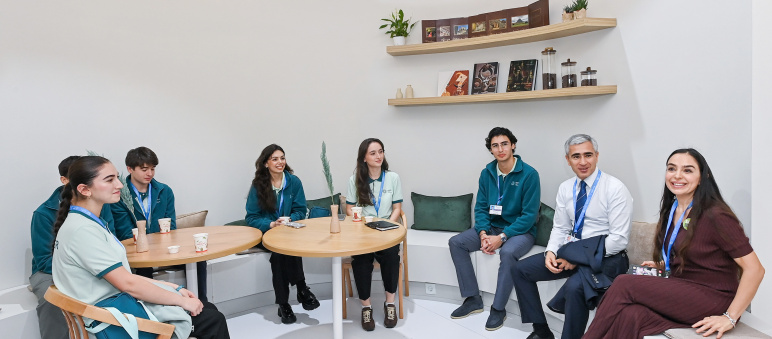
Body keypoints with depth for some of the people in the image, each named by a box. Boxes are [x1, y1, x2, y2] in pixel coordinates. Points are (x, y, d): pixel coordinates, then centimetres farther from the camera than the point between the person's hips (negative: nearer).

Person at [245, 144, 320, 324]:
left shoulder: (294, 182, 1)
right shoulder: (258, 186, -3)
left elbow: (300, 210, 3)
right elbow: (252, 217, -4)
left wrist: (290, 219, -18)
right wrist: (271, 224, -21)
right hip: (266, 233, -1)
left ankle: (283, 304, -21)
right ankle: (301, 289, -19)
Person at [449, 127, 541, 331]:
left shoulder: (529, 174, -15)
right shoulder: (487, 173, 0)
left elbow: (529, 215, -18)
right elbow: (481, 207, 3)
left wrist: (502, 237, -25)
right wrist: (483, 233, -17)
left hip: (521, 230, -5)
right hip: (492, 227, 6)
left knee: (508, 252, -37)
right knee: (456, 242, -11)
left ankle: (499, 309, -18)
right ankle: (473, 299, -3)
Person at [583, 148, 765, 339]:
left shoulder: (715, 216, -12)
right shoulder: (672, 211, 11)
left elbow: (755, 269, -15)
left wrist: (730, 317, -18)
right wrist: (661, 265, 10)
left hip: (711, 299, -6)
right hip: (680, 293, 6)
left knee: (624, 285, -23)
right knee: (630, 316, -25)